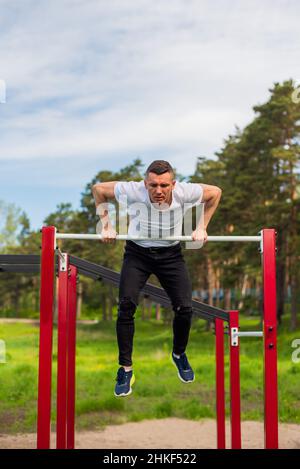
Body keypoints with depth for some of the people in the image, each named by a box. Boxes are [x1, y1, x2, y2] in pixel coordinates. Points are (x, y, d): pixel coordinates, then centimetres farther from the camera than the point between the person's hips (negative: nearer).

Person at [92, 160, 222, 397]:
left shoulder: (184, 192, -24)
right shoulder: (133, 191, -27)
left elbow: (215, 192, -4)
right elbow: (98, 189, -9)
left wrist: (202, 228, -5)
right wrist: (107, 226, -10)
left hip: (171, 253, 1)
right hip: (138, 252, -1)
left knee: (185, 308, -10)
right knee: (126, 305, -18)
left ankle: (179, 354, 22)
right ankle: (126, 369, -2)